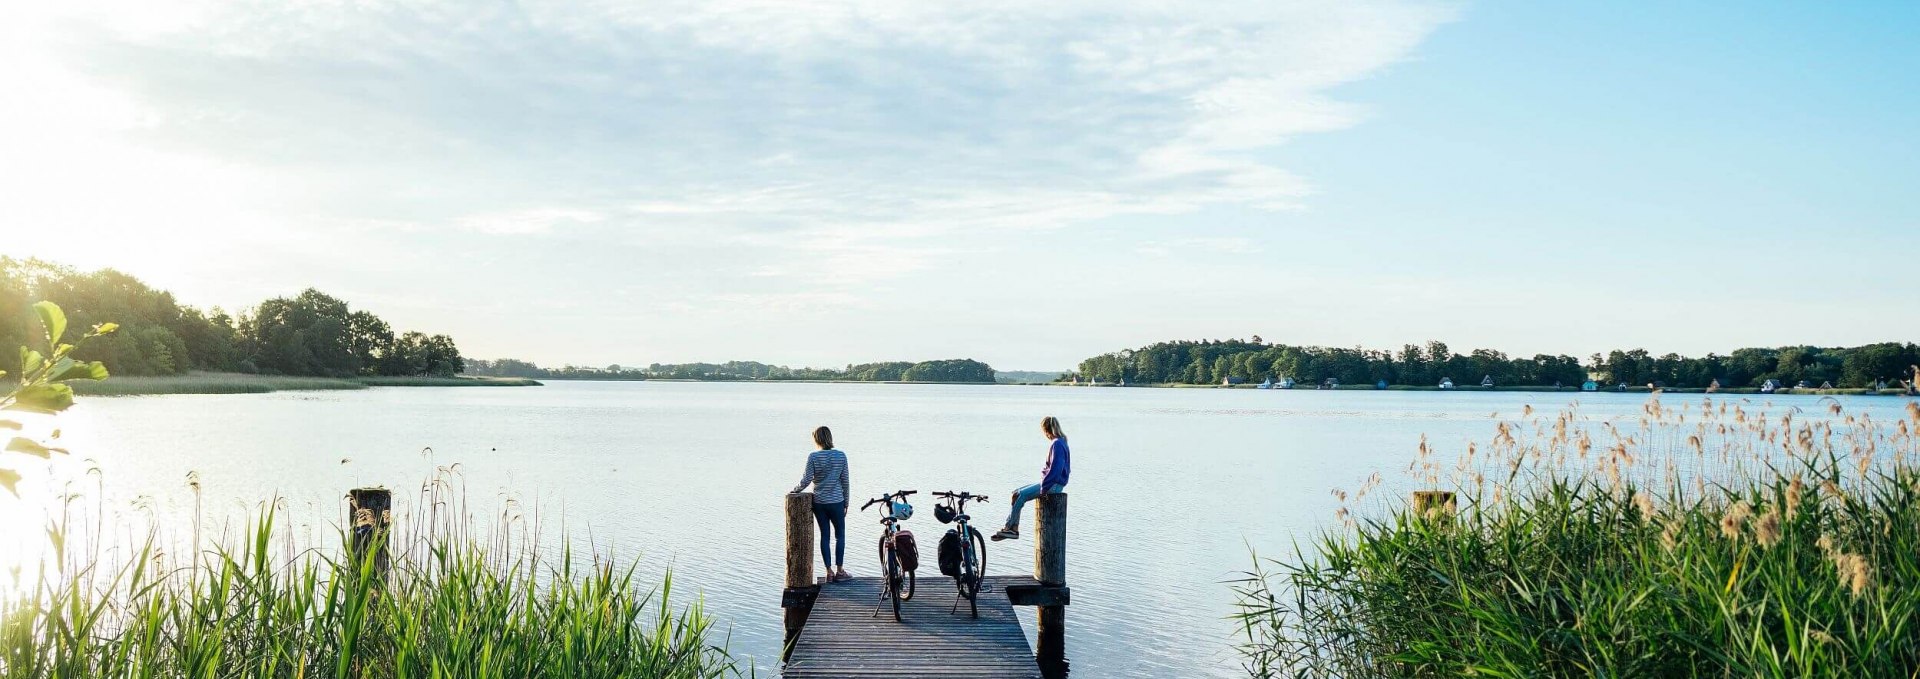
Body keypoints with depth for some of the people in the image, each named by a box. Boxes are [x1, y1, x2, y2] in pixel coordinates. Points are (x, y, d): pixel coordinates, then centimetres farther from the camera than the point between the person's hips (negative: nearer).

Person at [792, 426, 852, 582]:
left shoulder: (813, 457, -8)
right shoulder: (841, 456, -4)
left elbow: (806, 480, -10)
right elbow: (845, 481, 0)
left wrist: (796, 489, 10)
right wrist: (846, 503, 9)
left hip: (819, 503, 0)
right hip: (836, 502, 0)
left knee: (824, 536, 8)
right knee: (840, 535, 11)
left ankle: (829, 572, 10)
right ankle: (839, 570, 10)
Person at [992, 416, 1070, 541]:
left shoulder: (1057, 444, -16)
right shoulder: (1059, 442, 15)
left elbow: (1055, 469, -23)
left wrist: (1043, 487, -19)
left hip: (1054, 484, -10)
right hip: (1051, 482, 10)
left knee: (1021, 495, -16)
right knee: (1017, 493, 4)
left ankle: (1009, 528, -7)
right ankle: (1013, 529, -2)